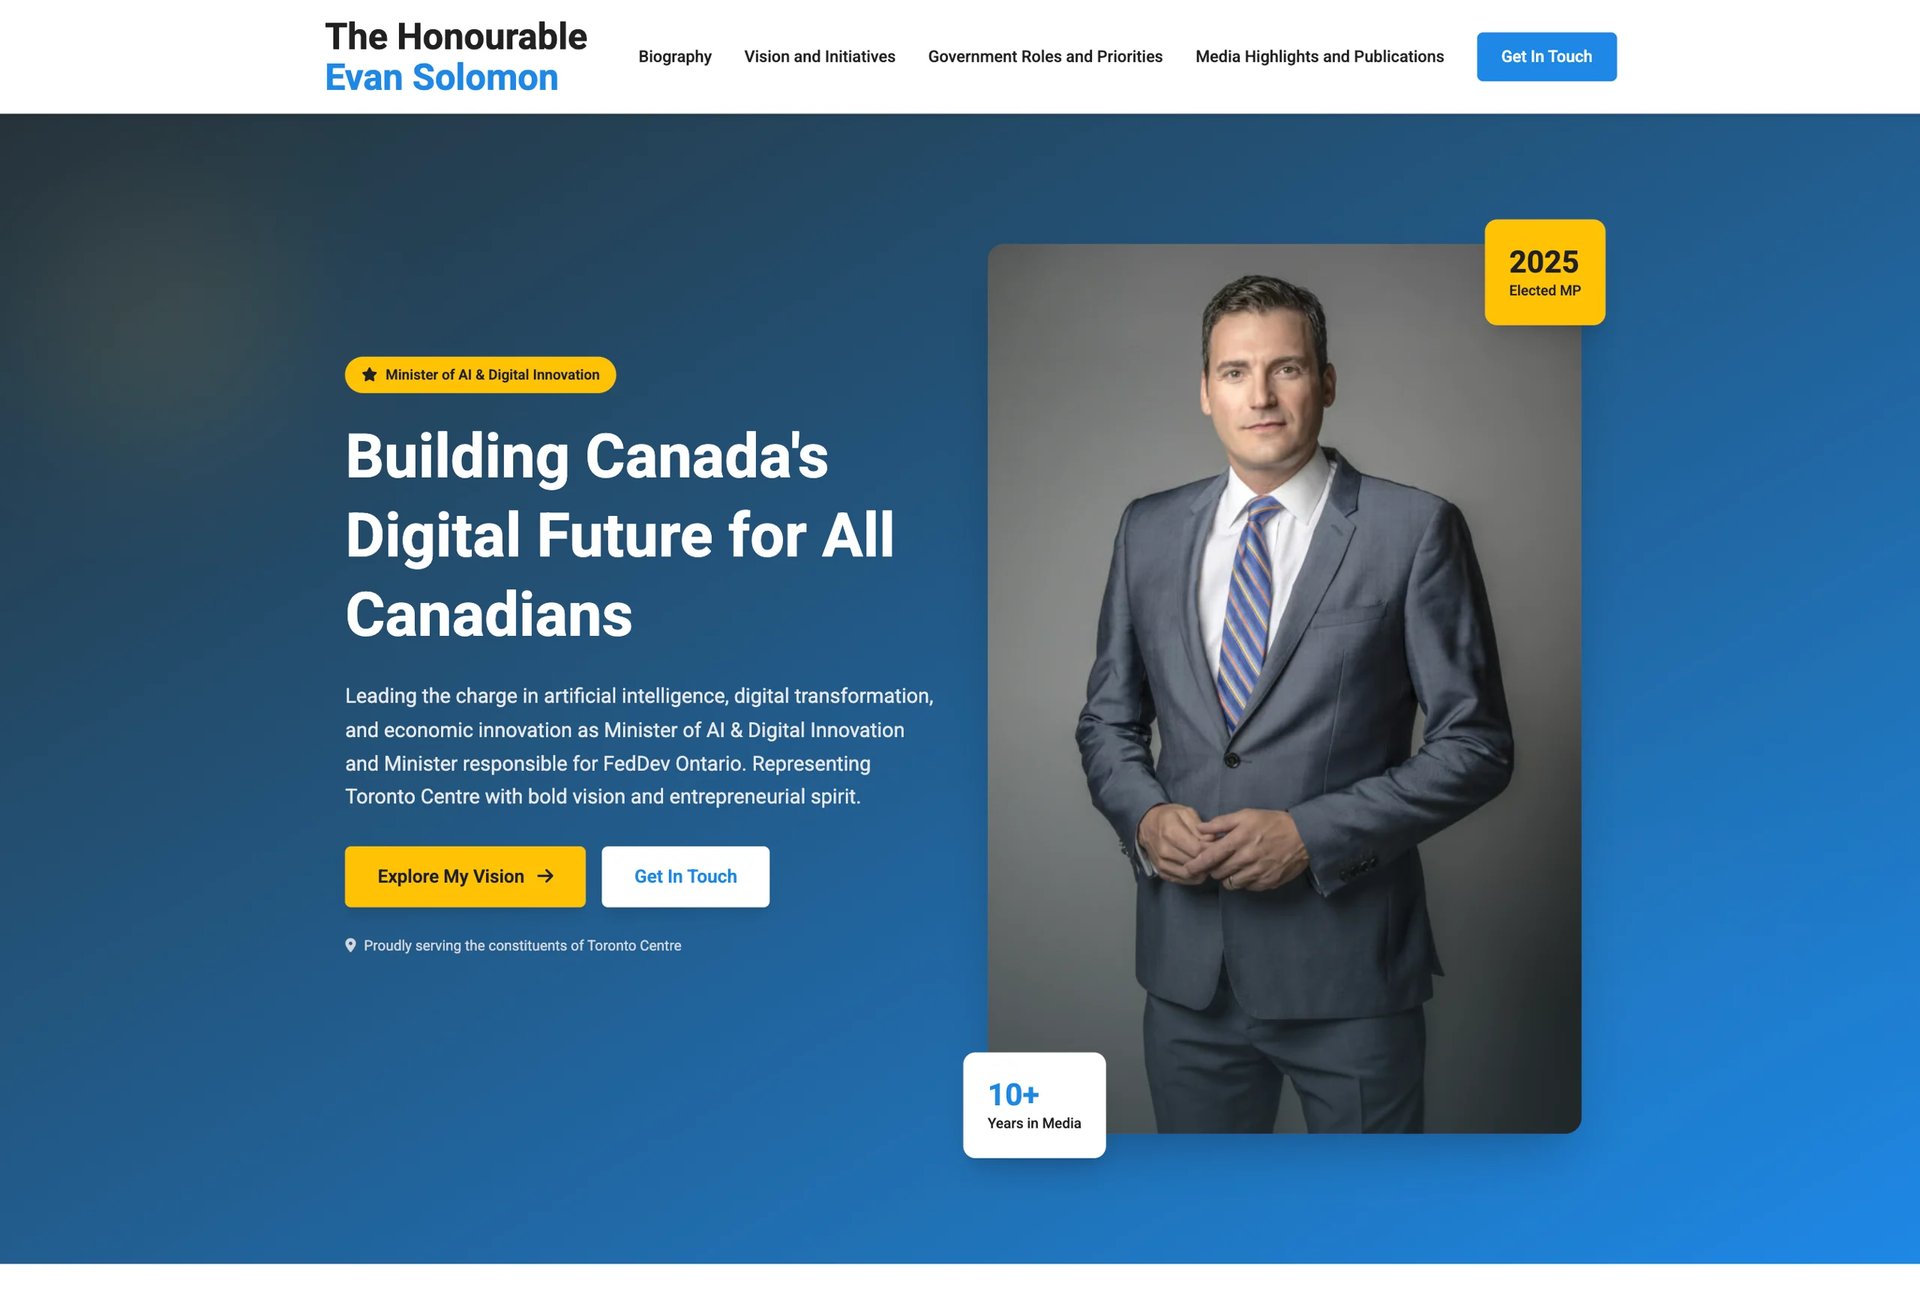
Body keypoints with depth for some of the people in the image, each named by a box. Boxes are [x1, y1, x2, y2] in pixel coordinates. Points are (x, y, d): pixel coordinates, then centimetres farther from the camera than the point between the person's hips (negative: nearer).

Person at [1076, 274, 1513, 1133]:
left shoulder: (1412, 530, -6)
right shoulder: (1149, 530, 7)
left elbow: (1475, 742, -6)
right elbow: (1109, 719, 13)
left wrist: (1314, 833, -16)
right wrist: (1143, 816, -7)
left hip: (1348, 964, -3)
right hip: (1186, 962, 4)